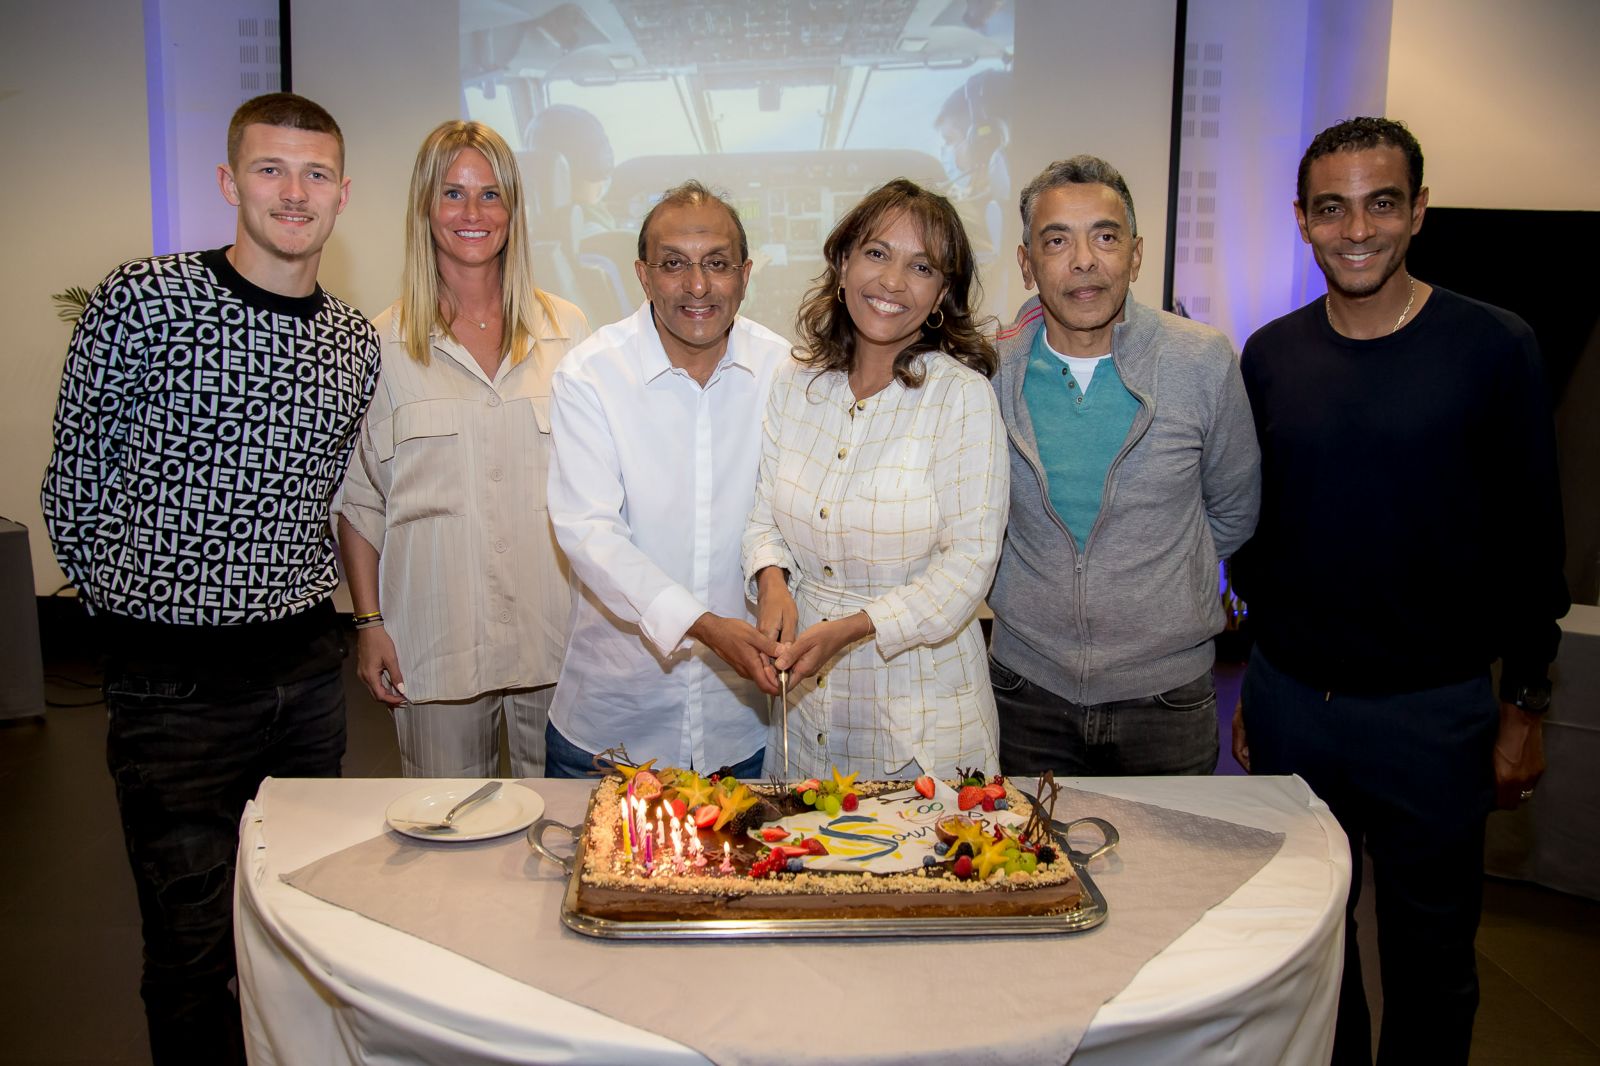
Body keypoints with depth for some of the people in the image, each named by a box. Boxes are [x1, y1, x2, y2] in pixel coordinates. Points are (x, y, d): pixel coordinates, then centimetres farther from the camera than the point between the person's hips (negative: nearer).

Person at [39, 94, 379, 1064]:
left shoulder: (357, 344, 5)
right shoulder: (143, 303, -9)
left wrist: (326, 614, 13)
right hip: (176, 684, -4)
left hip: (307, 670, 4)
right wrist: (138, 607, 4)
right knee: (192, 948, 7)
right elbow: (75, 489, -2)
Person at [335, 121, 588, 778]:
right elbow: (356, 497, 5)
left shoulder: (565, 330, 6)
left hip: (553, 631, 1)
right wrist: (369, 621, 0)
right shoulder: (383, 344, 1)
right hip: (435, 638, -1)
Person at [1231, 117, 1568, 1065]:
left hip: (1434, 710, -3)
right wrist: (1254, 681, 11)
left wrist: (1524, 708, -3)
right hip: (1289, 701, 3)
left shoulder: (1493, 348, -8)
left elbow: (1531, 541, -3)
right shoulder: (1271, 357, 1)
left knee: (1430, 952, 12)